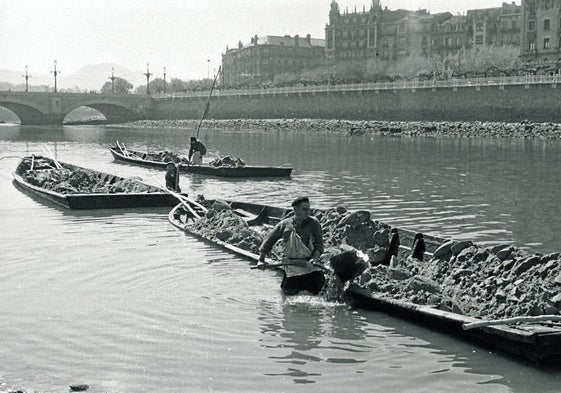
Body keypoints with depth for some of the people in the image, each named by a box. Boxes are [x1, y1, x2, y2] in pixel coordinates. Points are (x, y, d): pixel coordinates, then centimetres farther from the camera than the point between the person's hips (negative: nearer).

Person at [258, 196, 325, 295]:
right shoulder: (285, 225, 0)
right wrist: (261, 259, 4)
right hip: (291, 264, -1)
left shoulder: (314, 223, 0)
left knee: (316, 287, -15)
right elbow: (269, 240, 9)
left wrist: (315, 258, -21)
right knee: (290, 290, -14)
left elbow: (319, 245, -3)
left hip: (309, 263, 1)